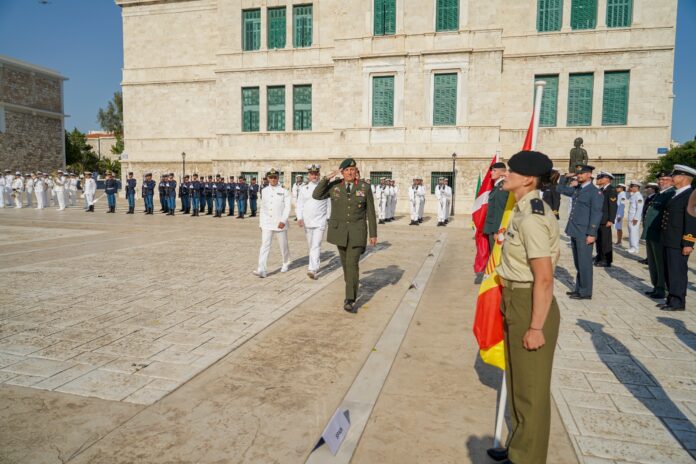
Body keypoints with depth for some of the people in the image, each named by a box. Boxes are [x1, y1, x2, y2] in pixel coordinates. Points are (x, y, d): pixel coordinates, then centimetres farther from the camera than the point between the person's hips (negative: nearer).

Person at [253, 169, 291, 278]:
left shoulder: (284, 191, -3)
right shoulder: (265, 191, 8)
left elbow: (287, 207, -8)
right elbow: (263, 207, 15)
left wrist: (283, 221, -19)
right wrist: (261, 221, 15)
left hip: (280, 224, -2)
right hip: (267, 223, 2)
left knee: (283, 246, 12)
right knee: (264, 246, -9)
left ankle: (286, 264, 36)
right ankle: (261, 270, -14)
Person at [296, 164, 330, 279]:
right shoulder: (303, 189, 5)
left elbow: (329, 204, 2)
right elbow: (299, 205, 4)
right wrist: (299, 218, -9)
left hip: (320, 222, -4)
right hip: (307, 222, 4)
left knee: (316, 246, -13)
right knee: (311, 246, 17)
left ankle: (312, 270, -16)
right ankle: (317, 264, 37)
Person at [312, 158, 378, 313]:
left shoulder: (365, 187, -5)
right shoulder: (334, 185, 0)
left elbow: (370, 212, -2)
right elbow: (316, 196, -10)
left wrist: (373, 234, -3)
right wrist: (327, 177, -17)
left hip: (357, 231, -2)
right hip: (339, 229, 3)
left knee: (352, 263, -12)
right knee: (346, 261, 15)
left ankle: (350, 300, -9)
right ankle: (352, 285, 40)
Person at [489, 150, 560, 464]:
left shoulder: (532, 219, -24)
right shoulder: (525, 211, 7)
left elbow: (544, 278, -25)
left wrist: (536, 327, -21)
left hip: (530, 307, -10)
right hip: (516, 303, 10)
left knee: (531, 388, 9)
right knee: (518, 381, 24)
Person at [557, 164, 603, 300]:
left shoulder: (595, 192, -9)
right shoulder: (576, 189, 13)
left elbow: (596, 213, -14)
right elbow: (560, 189, 27)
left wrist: (592, 234, -19)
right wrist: (565, 177, 11)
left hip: (584, 233, -8)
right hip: (574, 232, 8)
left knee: (584, 263, -1)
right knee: (578, 263, 15)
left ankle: (585, 292, 7)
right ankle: (579, 288, 25)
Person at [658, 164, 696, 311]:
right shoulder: (677, 194, 15)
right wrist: (665, 239, 15)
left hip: (679, 243, -9)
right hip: (669, 241, 9)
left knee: (677, 272, -2)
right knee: (669, 272, 15)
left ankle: (678, 302, 6)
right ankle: (671, 299, 25)